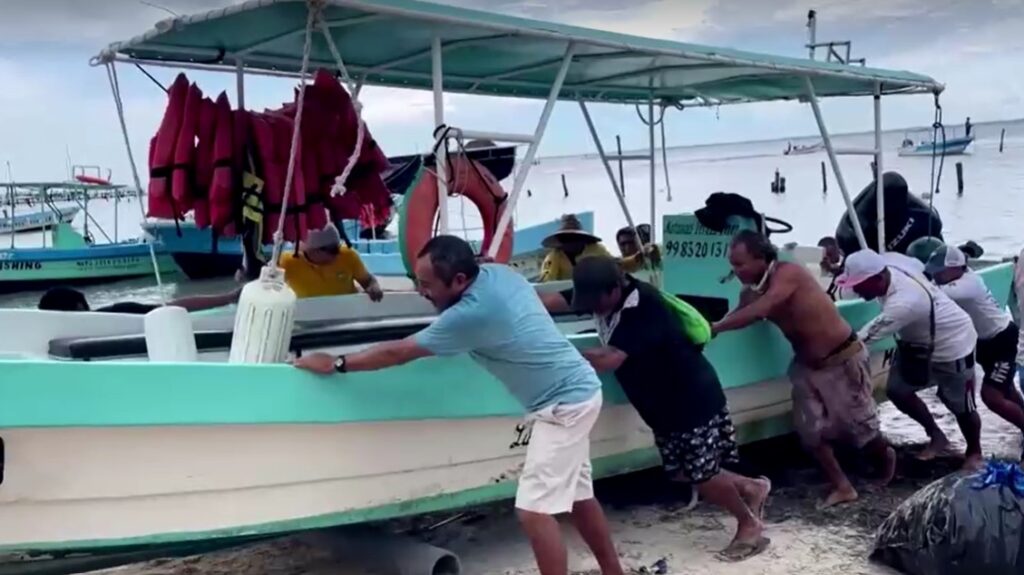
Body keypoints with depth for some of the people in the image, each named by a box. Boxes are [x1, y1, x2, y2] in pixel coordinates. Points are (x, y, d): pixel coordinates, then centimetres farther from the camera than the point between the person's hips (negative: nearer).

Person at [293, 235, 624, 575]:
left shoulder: (472, 313, -27)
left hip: (564, 404, -10)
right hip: (575, 392, 10)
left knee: (534, 510, -12)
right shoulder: (498, 272, -1)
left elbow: (399, 353, -18)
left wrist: (336, 364, -8)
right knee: (579, 496, 21)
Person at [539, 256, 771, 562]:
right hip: (663, 406, 9)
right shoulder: (598, 292, -4)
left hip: (694, 400, -9)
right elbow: (548, 301, -7)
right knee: (680, 472, 15)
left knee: (703, 475, 1)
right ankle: (751, 488, 35)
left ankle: (749, 525, 25)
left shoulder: (642, 304, -29)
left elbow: (610, 359, -36)